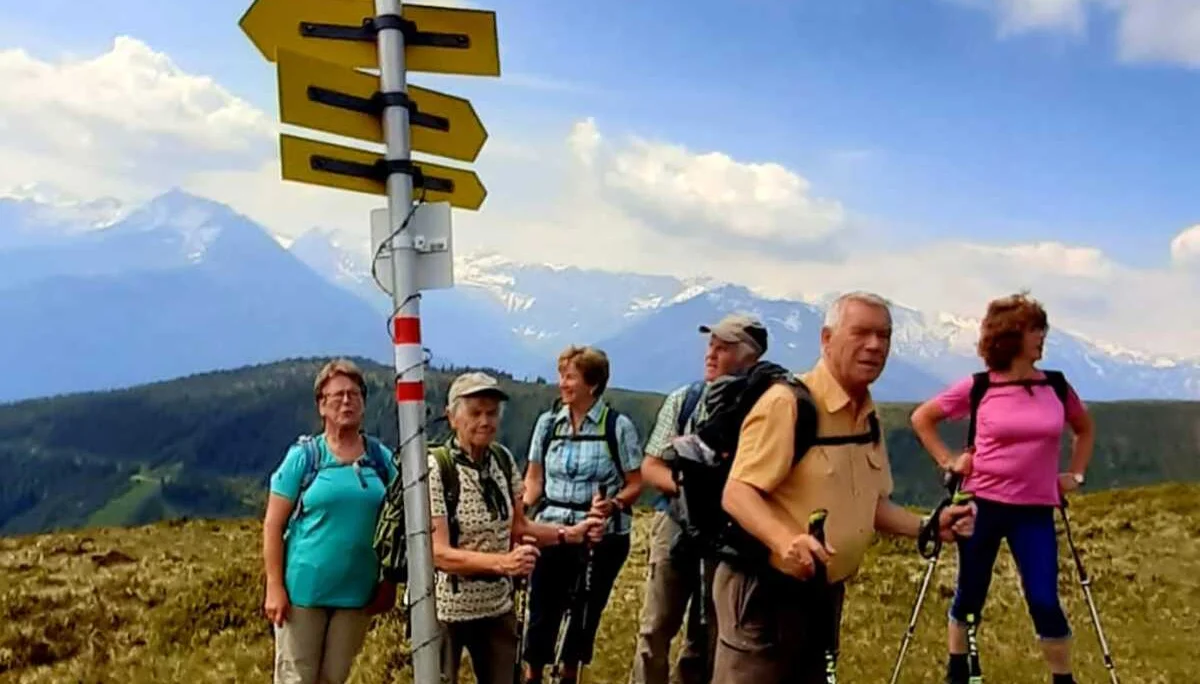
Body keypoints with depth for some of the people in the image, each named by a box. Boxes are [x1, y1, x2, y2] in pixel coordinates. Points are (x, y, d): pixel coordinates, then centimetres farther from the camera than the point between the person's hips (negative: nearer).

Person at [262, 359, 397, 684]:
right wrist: (275, 587, -10)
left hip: (356, 593, 3)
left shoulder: (382, 458, 4)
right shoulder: (303, 455, -4)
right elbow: (273, 526, -4)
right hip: (304, 589, -3)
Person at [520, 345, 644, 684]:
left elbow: (635, 484, -5)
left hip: (603, 536, -2)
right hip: (552, 531, 2)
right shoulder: (547, 422, 2)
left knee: (585, 612, 12)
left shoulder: (619, 426, -9)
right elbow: (534, 478, 7)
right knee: (542, 611, 5)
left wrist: (613, 504, -24)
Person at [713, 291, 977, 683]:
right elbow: (737, 494, -22)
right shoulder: (787, 402, -17)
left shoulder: (868, 417, 11)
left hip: (826, 593, 8)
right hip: (765, 590, -8)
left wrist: (928, 528, 4)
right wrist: (787, 540, -38)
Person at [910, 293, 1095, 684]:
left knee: (1044, 601, -4)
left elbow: (1085, 429, 21)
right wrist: (947, 460, -1)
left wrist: (1075, 474, 11)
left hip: (1035, 510, 1)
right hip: (983, 504, -1)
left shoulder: (1056, 387, 3)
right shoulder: (978, 387, -5)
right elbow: (922, 418, 6)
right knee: (970, 595, 10)